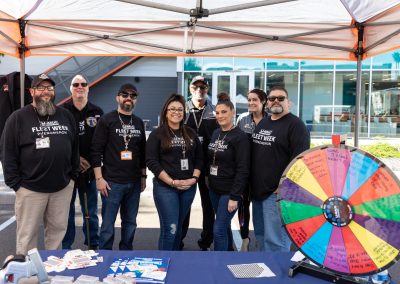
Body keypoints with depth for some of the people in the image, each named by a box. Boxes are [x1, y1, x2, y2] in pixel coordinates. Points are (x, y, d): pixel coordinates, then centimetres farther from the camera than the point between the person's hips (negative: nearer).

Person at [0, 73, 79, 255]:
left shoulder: (66, 116, 7)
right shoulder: (18, 118, -4)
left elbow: (74, 148, 12)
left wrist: (73, 175, 9)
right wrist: (15, 183, -8)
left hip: (63, 187, 4)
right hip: (30, 188, -3)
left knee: (58, 230, 15)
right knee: (27, 234, 7)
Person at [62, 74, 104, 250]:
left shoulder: (97, 112, 5)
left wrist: (92, 162, -5)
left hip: (89, 169, 2)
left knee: (90, 212, 11)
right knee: (67, 211, 7)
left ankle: (93, 246, 24)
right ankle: (66, 248, 21)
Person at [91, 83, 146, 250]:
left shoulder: (139, 123, 12)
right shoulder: (106, 120, -3)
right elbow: (96, 151, -8)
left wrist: (143, 176, 13)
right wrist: (99, 178, -13)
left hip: (134, 182, 5)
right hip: (112, 182, -5)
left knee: (130, 223, 12)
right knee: (108, 224, 1)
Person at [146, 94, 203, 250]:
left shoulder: (190, 133, 10)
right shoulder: (157, 134, -3)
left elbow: (199, 158, 12)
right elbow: (151, 161, -10)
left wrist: (194, 178, -4)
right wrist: (172, 182, -15)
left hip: (188, 187, 4)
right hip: (165, 187, -4)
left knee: (178, 227, 14)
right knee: (169, 229, -5)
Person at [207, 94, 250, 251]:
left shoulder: (240, 137, -13)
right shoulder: (215, 133, 8)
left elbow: (243, 169, -17)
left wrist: (234, 196, -19)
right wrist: (208, 181, 10)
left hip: (229, 192, -7)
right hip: (214, 189, 7)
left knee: (219, 230, -6)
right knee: (225, 227, 17)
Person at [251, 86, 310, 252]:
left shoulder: (295, 125, -9)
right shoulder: (262, 123, 16)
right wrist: (251, 183, 16)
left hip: (277, 192, -8)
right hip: (257, 189, 8)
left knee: (274, 238, -6)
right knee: (260, 234, 18)